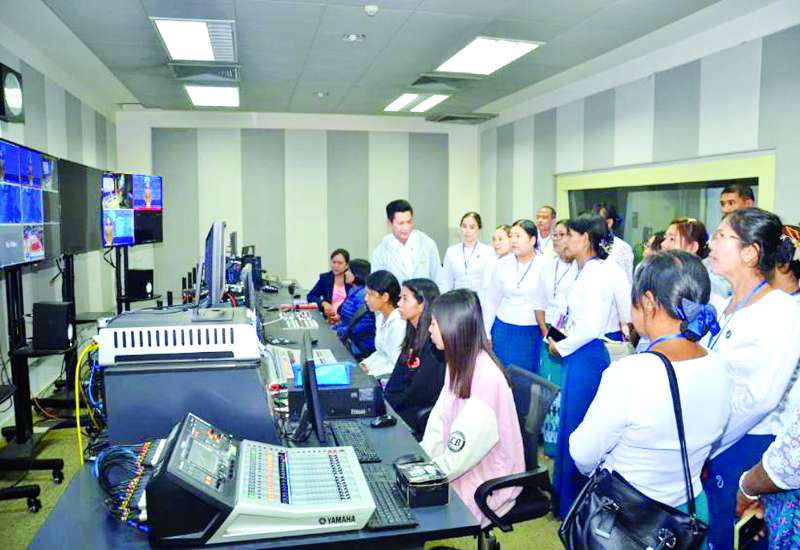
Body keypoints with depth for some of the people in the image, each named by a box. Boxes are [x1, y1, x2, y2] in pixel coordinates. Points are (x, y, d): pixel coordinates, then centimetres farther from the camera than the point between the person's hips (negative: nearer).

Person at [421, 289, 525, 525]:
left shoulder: (486, 377, -26)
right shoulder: (458, 364, 3)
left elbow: (461, 455, -24)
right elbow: (438, 422, 3)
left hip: (489, 483, -7)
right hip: (460, 461, 7)